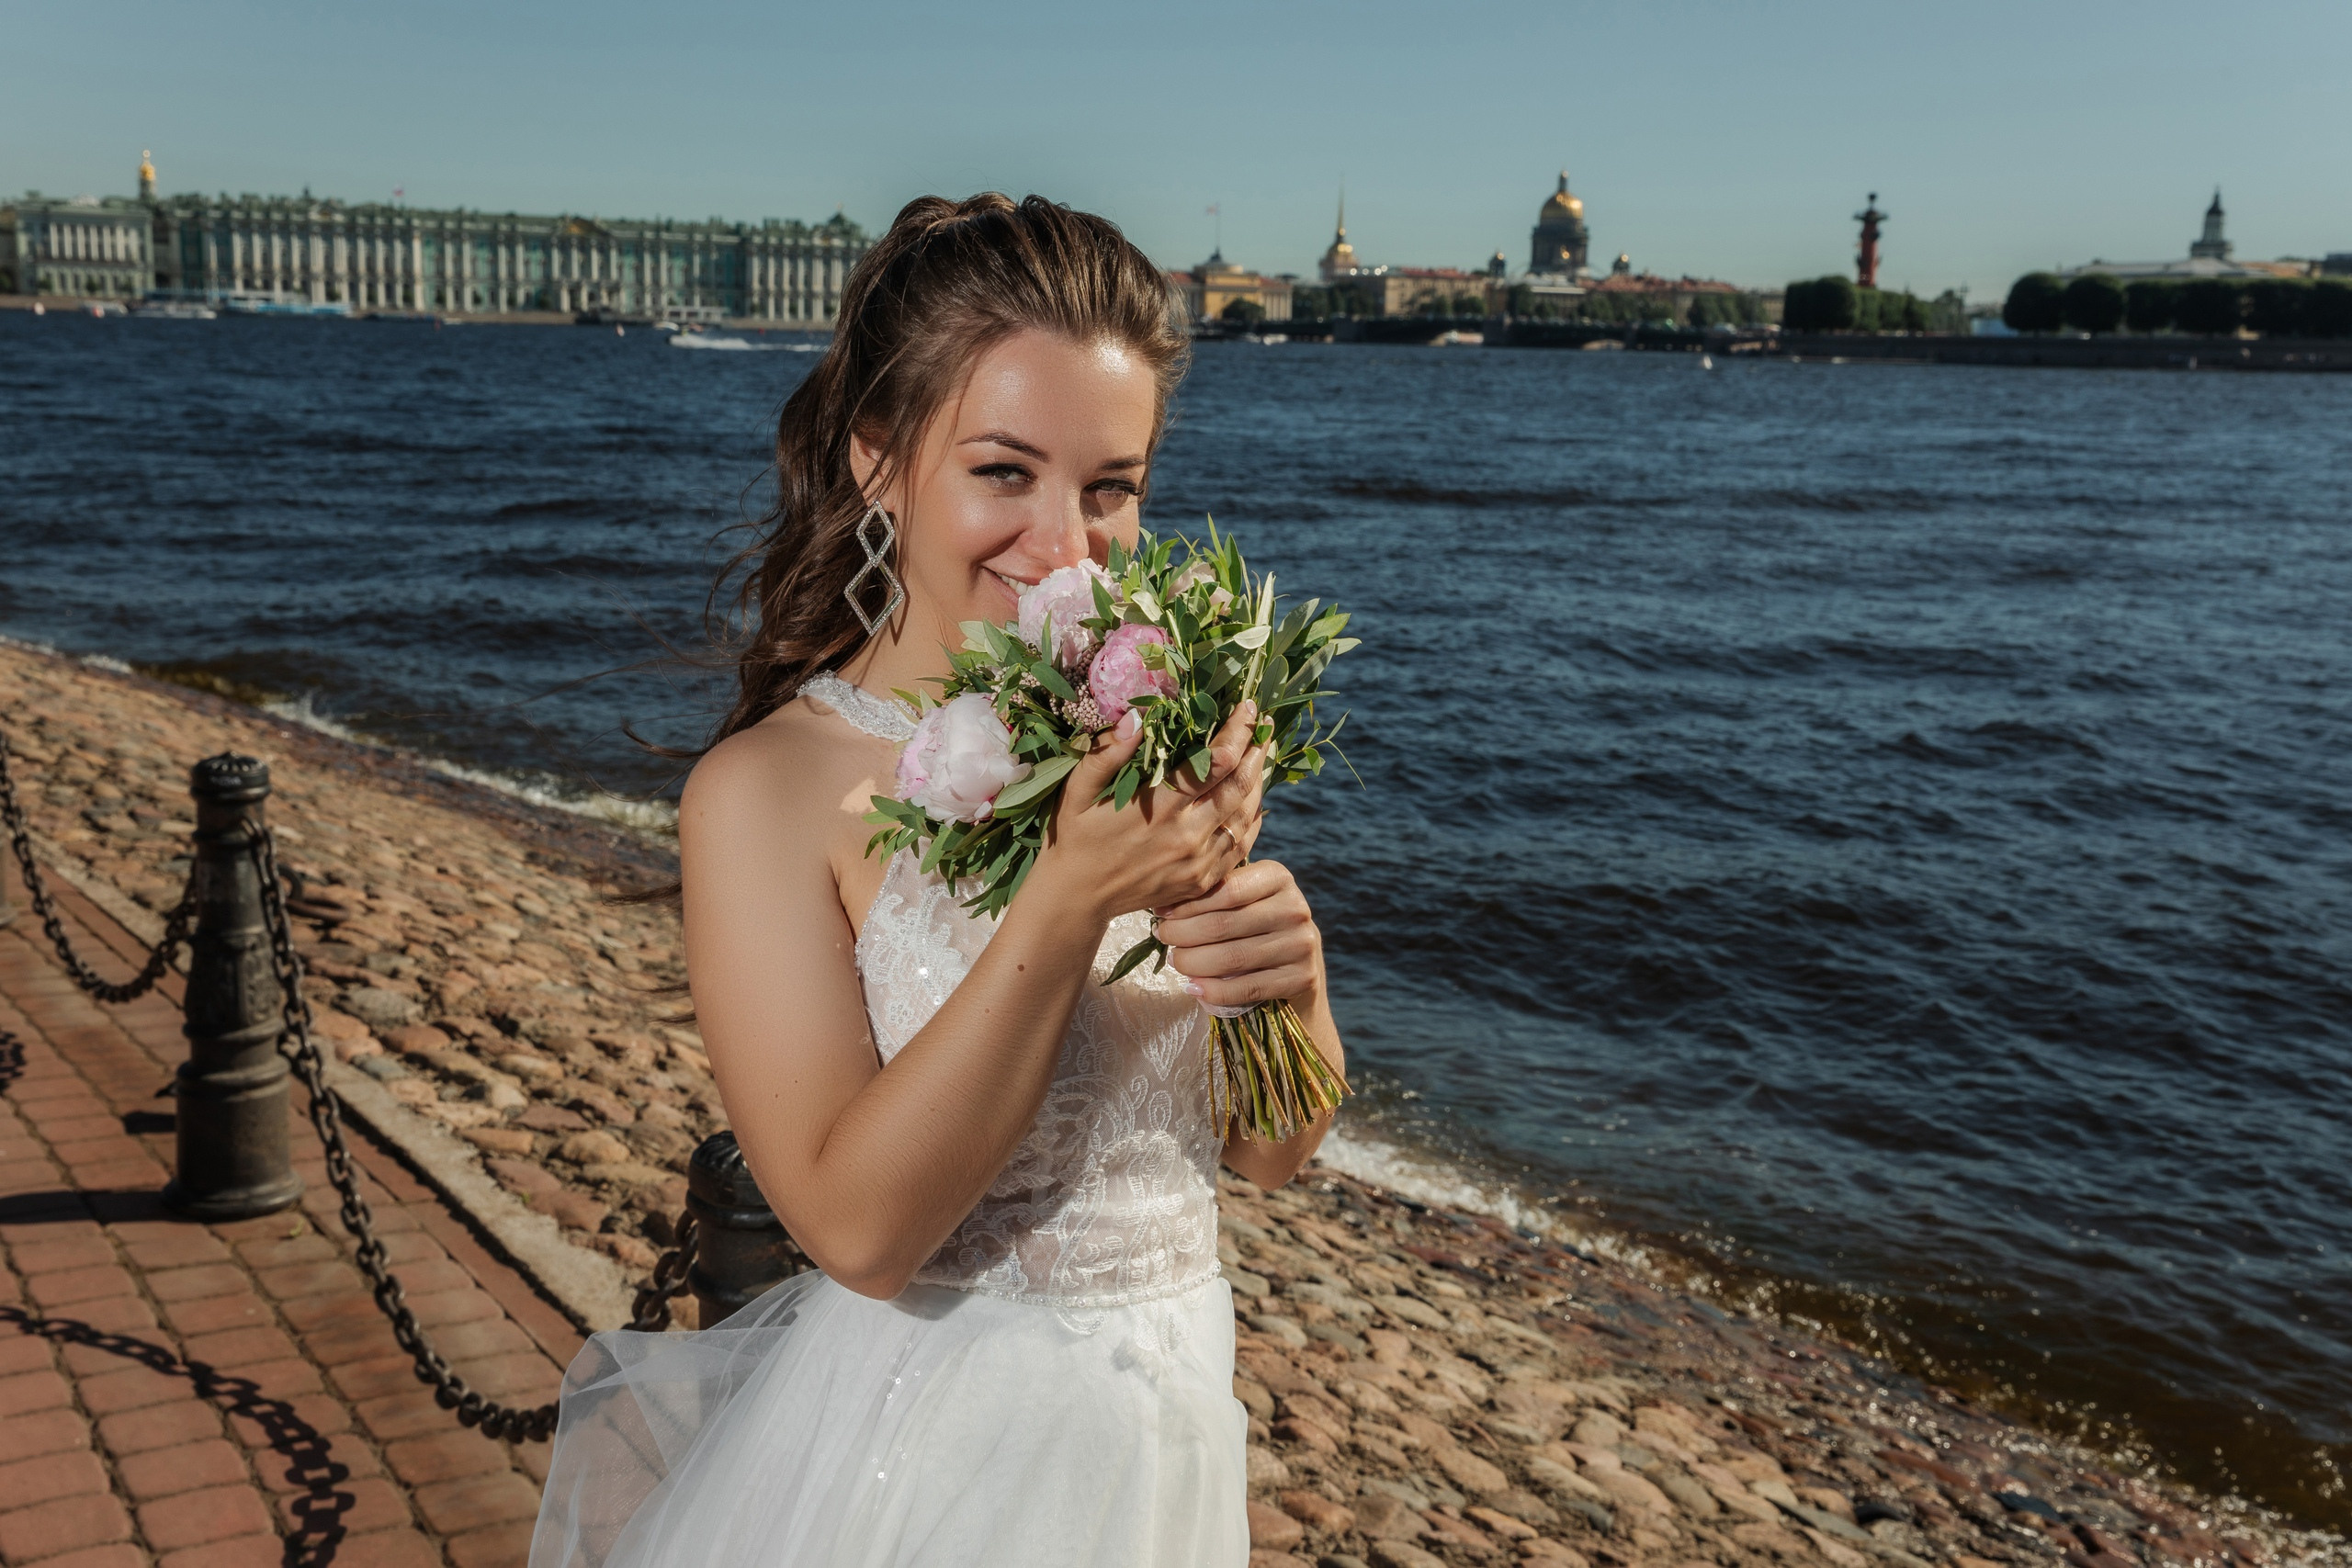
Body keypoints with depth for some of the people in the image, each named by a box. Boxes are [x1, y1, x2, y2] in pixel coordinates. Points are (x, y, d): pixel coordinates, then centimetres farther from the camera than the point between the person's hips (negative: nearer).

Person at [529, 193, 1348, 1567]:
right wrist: (1067, 902, -29)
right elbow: (858, 1224, -22)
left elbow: (1271, 1152, 1)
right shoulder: (769, 792, -17)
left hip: (1169, 1445, 5)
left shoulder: (1156, 741, -5)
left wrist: (1288, 977, -19)